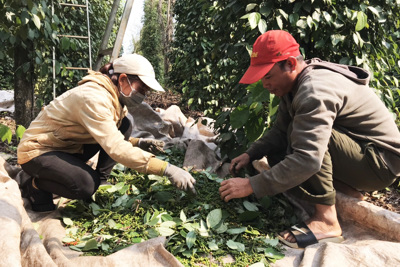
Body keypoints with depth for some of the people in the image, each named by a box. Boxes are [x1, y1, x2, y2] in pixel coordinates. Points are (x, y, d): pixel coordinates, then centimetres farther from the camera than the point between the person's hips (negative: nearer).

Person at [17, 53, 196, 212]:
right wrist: (166, 169, -42)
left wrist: (138, 143, -11)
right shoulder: (93, 97, -30)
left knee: (124, 126, -6)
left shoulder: (115, 98, -2)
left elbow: (111, 138, 8)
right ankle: (34, 183, -4)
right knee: (86, 185, -33)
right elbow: (115, 148, -38)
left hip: (68, 147, 8)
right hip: (37, 151, -8)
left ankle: (100, 181, -1)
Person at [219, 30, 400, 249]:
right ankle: (347, 189, 5)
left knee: (299, 131, -31)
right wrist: (251, 154, -8)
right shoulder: (295, 84, 2)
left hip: (381, 163, -9)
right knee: (276, 154, 4)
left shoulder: (314, 91, -30)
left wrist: (251, 186, -36)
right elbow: (280, 132, 8)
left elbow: (307, 159, -39)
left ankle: (326, 220, -23)